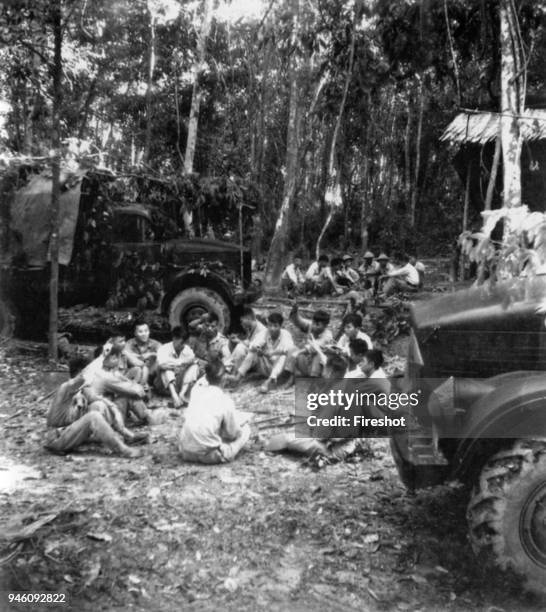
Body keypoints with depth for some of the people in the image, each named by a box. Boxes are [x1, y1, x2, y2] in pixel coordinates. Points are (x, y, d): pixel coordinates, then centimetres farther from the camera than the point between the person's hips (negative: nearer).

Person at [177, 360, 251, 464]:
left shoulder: (195, 391, 1)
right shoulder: (225, 400, -11)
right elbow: (232, 433, 0)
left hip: (185, 452, 4)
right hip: (208, 456, -4)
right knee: (245, 428, 9)